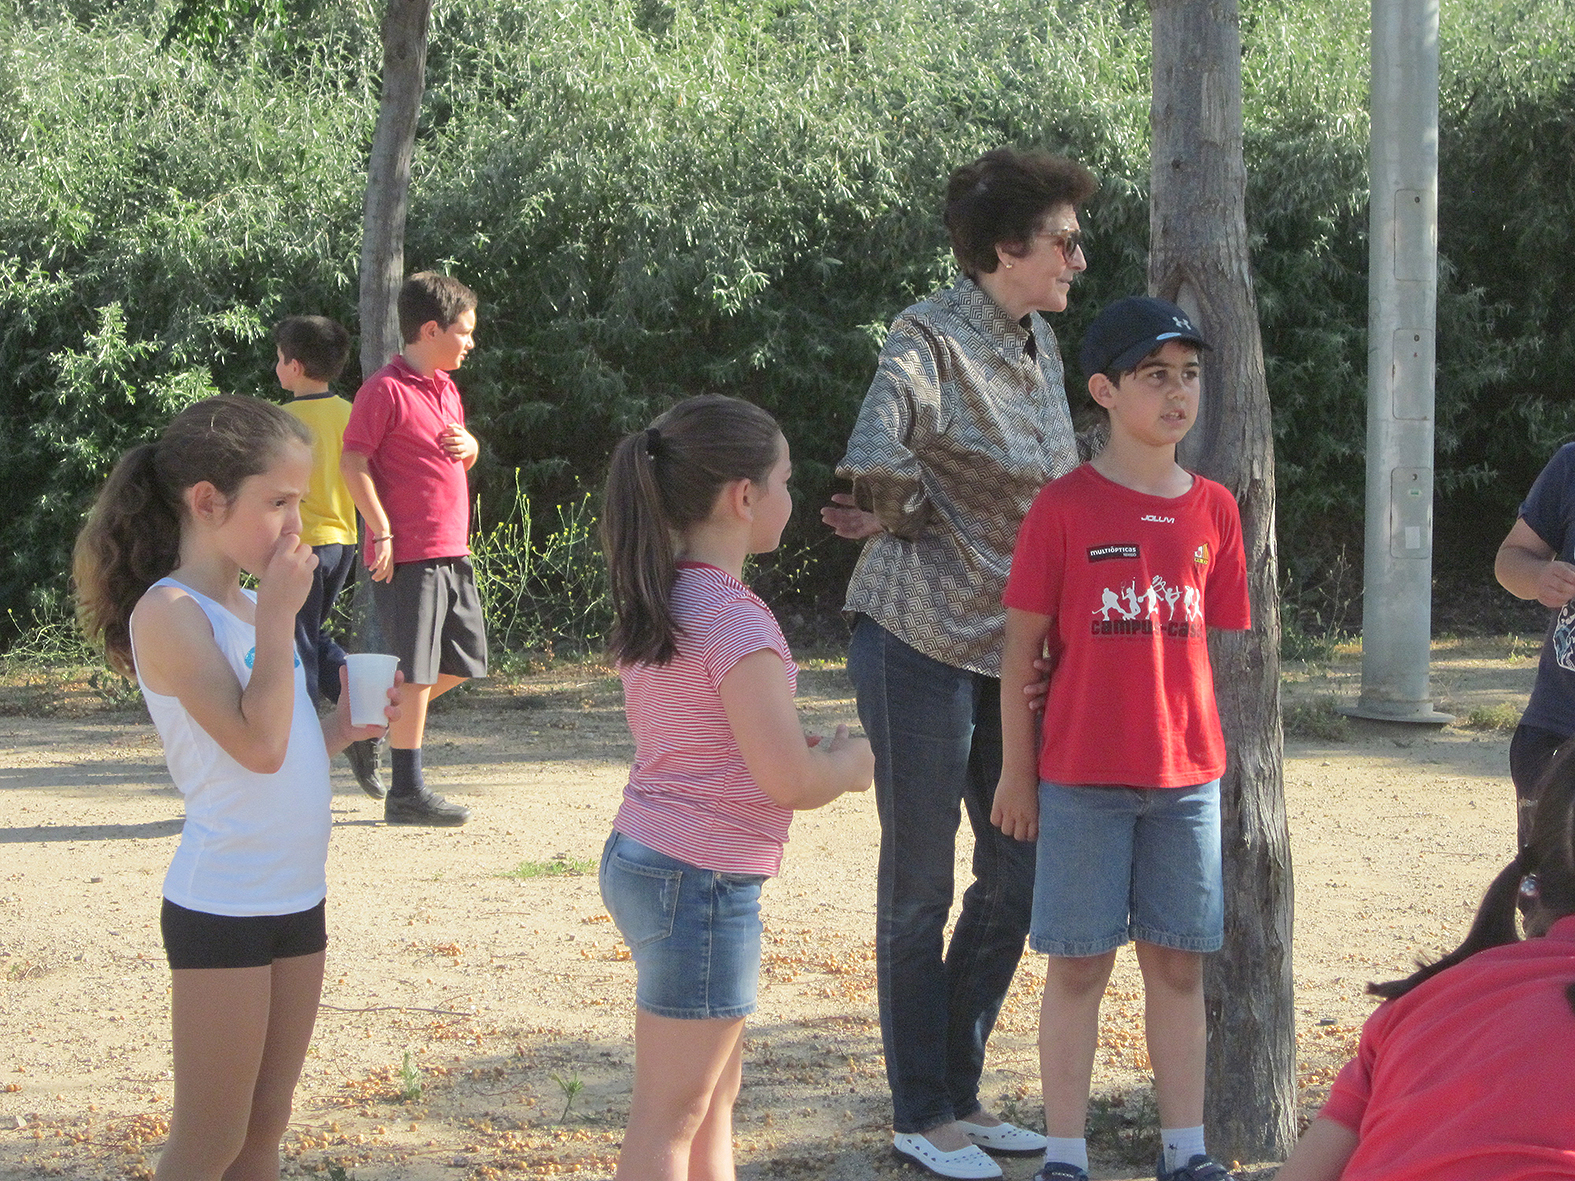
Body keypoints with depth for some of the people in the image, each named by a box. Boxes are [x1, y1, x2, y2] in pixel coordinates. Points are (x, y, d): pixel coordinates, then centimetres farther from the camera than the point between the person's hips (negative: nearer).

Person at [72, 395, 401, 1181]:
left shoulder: (251, 607, 10)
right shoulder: (170, 613, -15)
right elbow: (255, 745, -24)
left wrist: (343, 726, 0)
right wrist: (279, 616, -19)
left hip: (296, 900, 8)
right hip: (221, 906, -8)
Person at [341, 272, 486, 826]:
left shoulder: (445, 388, 17)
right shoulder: (385, 389, -11)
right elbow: (353, 464, -15)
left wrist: (469, 445, 5)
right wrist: (381, 531, -19)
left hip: (452, 551, 9)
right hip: (408, 554, -9)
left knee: (464, 661, 12)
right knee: (416, 672, -5)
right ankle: (406, 792, 1)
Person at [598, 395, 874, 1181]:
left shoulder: (653, 605, 8)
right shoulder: (736, 620, -19)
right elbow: (791, 781, -19)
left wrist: (813, 752, 12)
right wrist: (855, 762, 1)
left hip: (639, 859, 9)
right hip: (703, 881, -9)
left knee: (716, 1088, 20)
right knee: (672, 1116, -1)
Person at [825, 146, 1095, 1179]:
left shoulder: (1040, 340, 10)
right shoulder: (929, 340, -14)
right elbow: (879, 467, -33)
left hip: (1016, 644, 8)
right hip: (923, 640, -8)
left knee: (1017, 875, 13)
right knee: (920, 884, 2)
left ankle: (960, 1093, 25)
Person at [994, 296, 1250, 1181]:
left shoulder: (1214, 509, 6)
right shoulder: (1065, 507, -5)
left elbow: (1218, 643, 11)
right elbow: (1023, 648, -2)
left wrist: (1211, 757, 7)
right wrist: (1017, 771, -3)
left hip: (1187, 775, 3)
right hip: (1082, 777, -3)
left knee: (1179, 963, 8)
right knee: (1080, 965, 2)